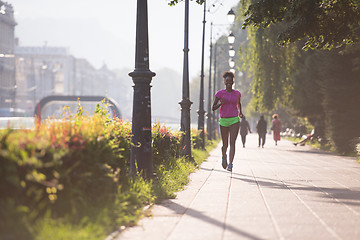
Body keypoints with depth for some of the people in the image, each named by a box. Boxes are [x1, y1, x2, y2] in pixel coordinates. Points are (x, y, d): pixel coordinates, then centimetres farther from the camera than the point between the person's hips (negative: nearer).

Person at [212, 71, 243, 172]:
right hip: (223, 120, 0)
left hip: (235, 120, 0)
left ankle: (230, 164, -20)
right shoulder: (220, 93, 0)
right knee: (225, 144, 8)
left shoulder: (237, 93, 7)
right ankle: (224, 157, 39)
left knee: (232, 142, -14)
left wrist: (240, 112, 11)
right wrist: (220, 103, -16)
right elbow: (213, 108, 2)